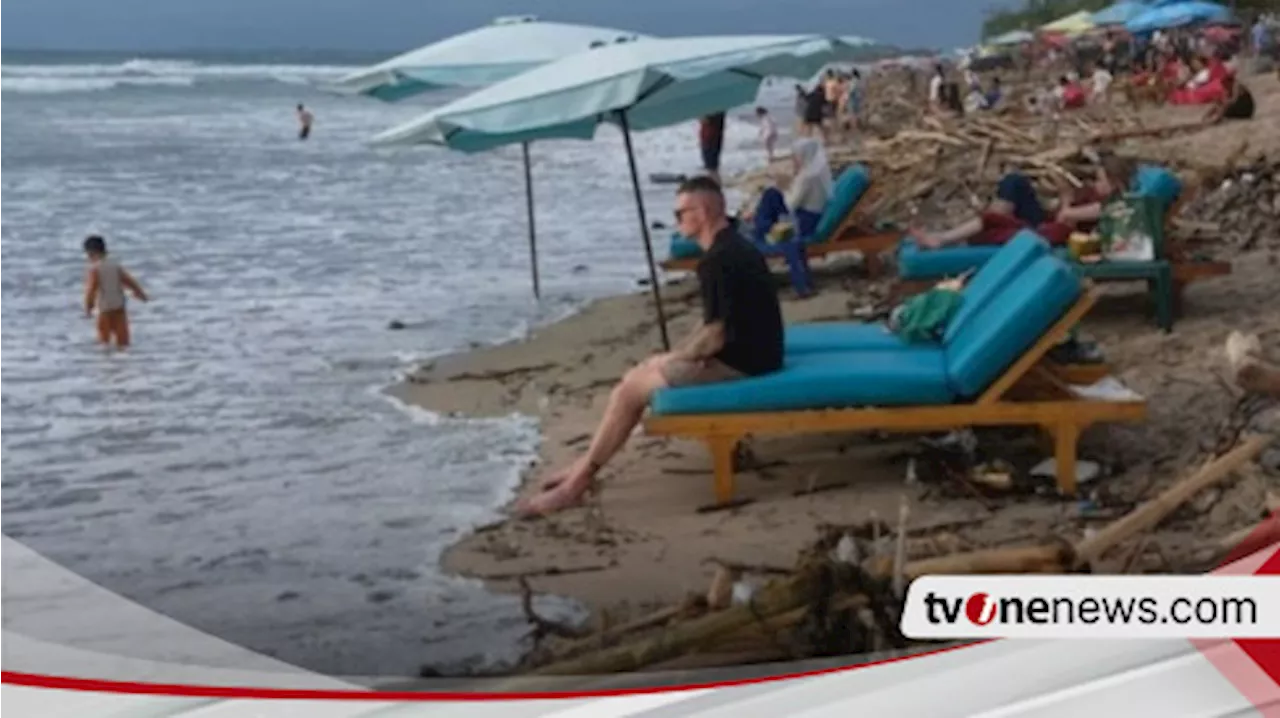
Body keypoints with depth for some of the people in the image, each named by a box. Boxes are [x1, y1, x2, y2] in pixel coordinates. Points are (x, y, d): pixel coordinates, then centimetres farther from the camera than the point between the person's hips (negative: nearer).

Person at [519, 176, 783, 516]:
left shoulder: (717, 261, -22)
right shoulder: (734, 246, 12)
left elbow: (716, 335, -24)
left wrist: (677, 357, -6)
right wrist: (681, 352, 7)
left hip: (738, 363, -10)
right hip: (745, 352, 10)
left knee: (630, 389, -6)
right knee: (647, 369, 15)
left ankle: (577, 483, 1)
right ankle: (587, 465, 17)